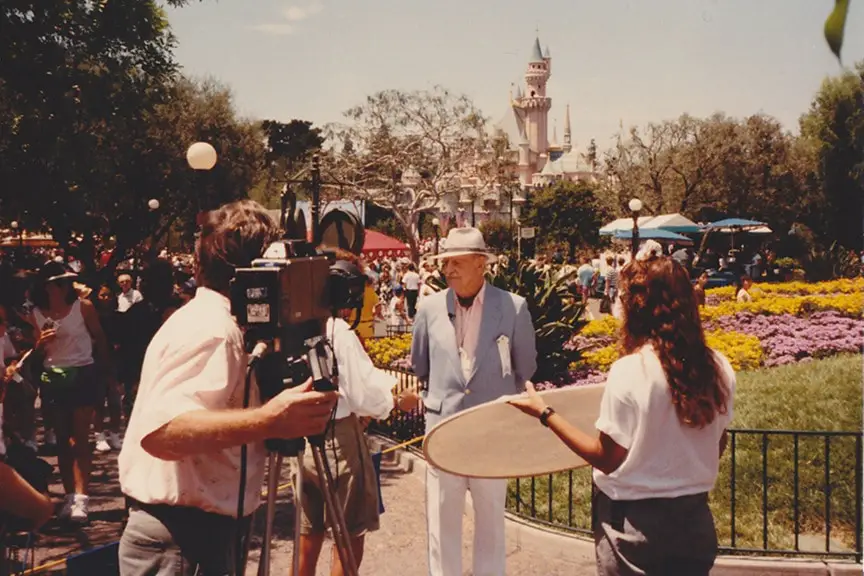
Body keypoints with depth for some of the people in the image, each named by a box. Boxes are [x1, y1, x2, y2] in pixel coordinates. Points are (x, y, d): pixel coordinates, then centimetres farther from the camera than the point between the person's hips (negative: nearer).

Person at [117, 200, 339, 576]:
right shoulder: (212, 328, -19)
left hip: (193, 532, 10)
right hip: (182, 542, -10)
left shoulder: (207, 318, 13)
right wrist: (266, 420, -41)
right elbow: (160, 431, -33)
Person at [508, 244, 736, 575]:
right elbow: (716, 446, 6)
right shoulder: (719, 368, -6)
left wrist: (544, 412, -9)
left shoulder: (629, 372, -21)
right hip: (694, 519, 5)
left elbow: (607, 458, -15)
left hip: (635, 523, -5)